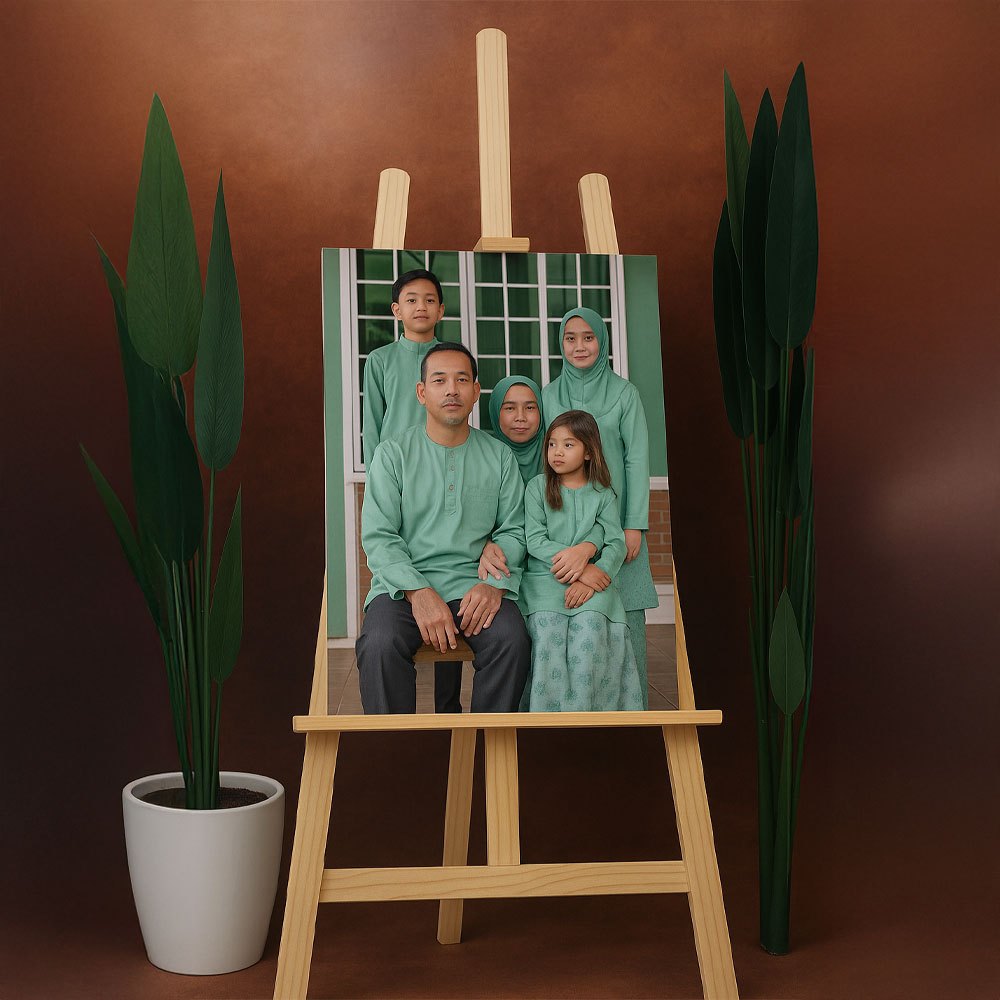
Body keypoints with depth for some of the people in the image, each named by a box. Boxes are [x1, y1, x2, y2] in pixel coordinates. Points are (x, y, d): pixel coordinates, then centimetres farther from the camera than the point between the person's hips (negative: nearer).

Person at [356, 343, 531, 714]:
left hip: (475, 584, 1)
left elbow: (513, 530, 9)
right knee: (379, 645, -31)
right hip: (403, 584, -1)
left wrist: (495, 582, -11)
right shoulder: (392, 453, 6)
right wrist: (418, 591, -17)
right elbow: (377, 536, -2)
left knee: (512, 639, -28)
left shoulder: (499, 456, 13)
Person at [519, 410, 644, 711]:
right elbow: (535, 541, -3)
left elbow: (616, 544, 1)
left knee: (589, 626, -28)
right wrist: (580, 568, -14)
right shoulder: (538, 487, 6)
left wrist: (590, 580, -17)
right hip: (544, 577, 0)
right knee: (547, 627, -28)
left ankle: (581, 713, -22)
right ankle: (549, 712, -21)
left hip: (592, 579, 1)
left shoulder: (602, 493, 9)